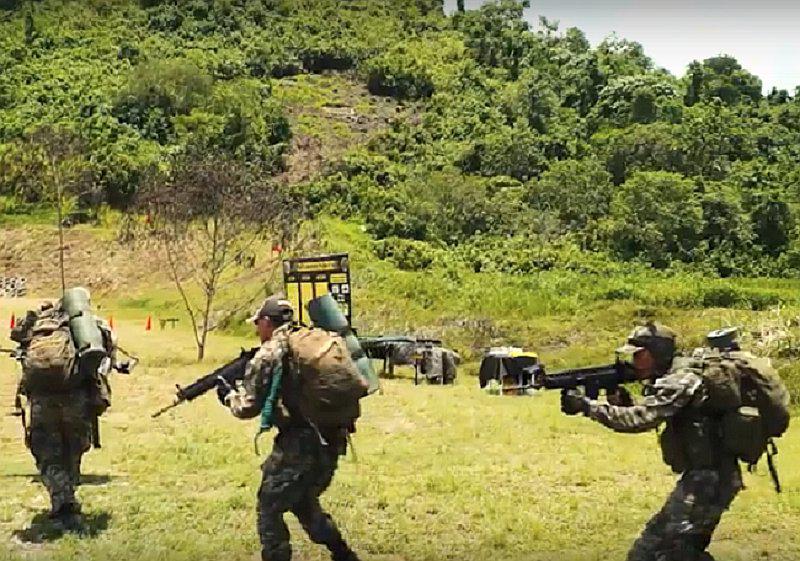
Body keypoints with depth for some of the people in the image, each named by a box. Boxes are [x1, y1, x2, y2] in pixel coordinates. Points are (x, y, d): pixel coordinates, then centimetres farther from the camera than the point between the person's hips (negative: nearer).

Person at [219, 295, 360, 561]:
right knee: (304, 501, 27)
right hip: (331, 441, 8)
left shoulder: (268, 354, -7)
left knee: (269, 508, 8)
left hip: (299, 444, -8)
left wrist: (229, 394, 15)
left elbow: (248, 407, -2)